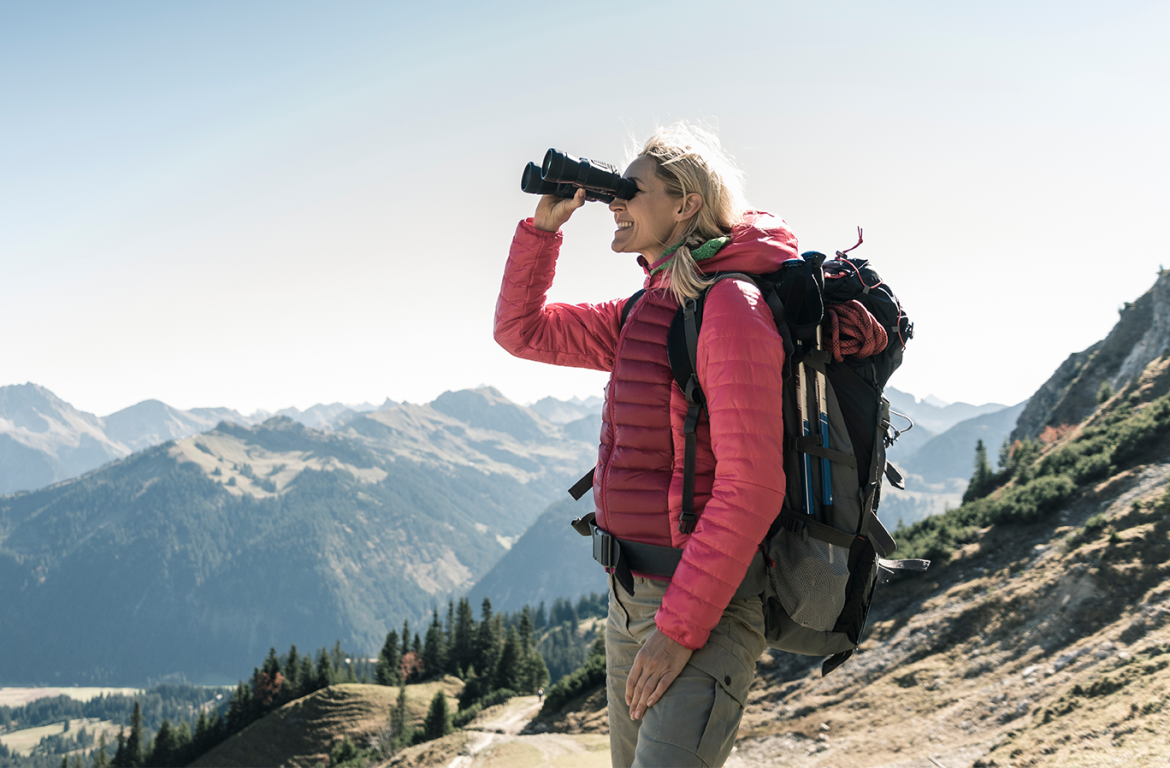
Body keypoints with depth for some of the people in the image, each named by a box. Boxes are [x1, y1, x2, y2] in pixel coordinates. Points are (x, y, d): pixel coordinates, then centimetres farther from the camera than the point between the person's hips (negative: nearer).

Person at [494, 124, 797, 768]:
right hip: (631, 595, 9)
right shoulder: (642, 312, 12)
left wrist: (680, 627, -21)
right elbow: (520, 330, 22)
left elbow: (750, 488, -22)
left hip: (706, 607, -9)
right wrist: (544, 226, 9)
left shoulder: (730, 305, -16)